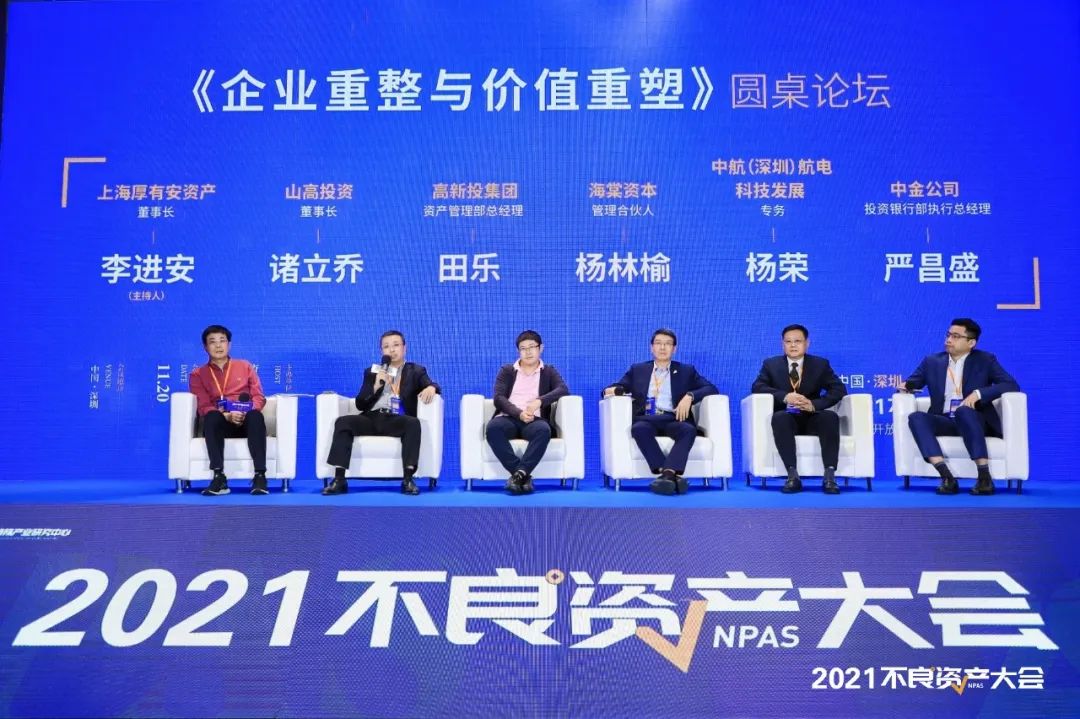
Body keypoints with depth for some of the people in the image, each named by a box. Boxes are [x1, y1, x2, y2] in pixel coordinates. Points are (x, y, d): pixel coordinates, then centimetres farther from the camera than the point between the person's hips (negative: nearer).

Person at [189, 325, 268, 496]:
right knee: (211, 417, -36)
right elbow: (204, 407, 0)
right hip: (220, 424, 0)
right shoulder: (197, 374, 13)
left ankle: (260, 476, -41)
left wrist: (247, 412, -15)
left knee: (256, 416, -35)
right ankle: (219, 478, -41)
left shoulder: (245, 366, 18)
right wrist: (227, 415, -21)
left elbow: (259, 397, 8)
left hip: (246, 423, 0)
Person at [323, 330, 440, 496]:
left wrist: (430, 388, -24)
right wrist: (376, 386, -4)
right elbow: (360, 404, 14)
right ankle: (339, 480, -27)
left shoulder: (415, 371, 18)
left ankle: (408, 479, -36)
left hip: (396, 420, -2)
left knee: (413, 423, -35)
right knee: (342, 421, -25)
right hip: (372, 418, 2)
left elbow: (433, 386, 2)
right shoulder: (372, 372, 22)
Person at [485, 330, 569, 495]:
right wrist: (519, 413, -15)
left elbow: (563, 390, -1)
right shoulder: (506, 370, 20)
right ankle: (523, 476, -34)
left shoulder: (549, 372, 20)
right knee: (492, 428, -35)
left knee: (543, 430, -37)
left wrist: (539, 401, -20)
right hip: (509, 419, 1)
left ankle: (518, 474, -40)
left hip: (534, 420, -1)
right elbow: (499, 398, 4)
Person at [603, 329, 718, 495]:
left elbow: (711, 389, 11)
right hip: (646, 420, 0)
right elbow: (616, 388, 20)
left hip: (673, 420, 0)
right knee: (639, 428, -36)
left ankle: (668, 474, -49)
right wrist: (613, 390, -6)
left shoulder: (686, 371, 21)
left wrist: (689, 396, -8)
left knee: (689, 430, -34)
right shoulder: (637, 370, 24)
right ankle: (671, 476, -44)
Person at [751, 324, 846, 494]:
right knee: (780, 417, -36)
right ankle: (793, 475, -39)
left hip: (811, 418, 1)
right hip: (787, 418, -1)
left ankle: (829, 476, -33)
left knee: (831, 417, -31)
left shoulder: (821, 364, 11)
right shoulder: (771, 364, 10)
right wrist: (785, 397, -23)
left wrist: (814, 404, -20)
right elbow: (757, 387, -6)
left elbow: (839, 389, -1)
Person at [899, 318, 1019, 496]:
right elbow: (911, 383, 19)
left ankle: (984, 476, -37)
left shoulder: (985, 360, 8)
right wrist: (905, 386, -7)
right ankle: (947, 477, -39)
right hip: (944, 422, 3)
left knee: (963, 411, -38)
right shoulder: (932, 361, 15)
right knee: (915, 417, -29)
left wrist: (978, 393, -17)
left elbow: (1012, 385, -3)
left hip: (975, 422, -3)